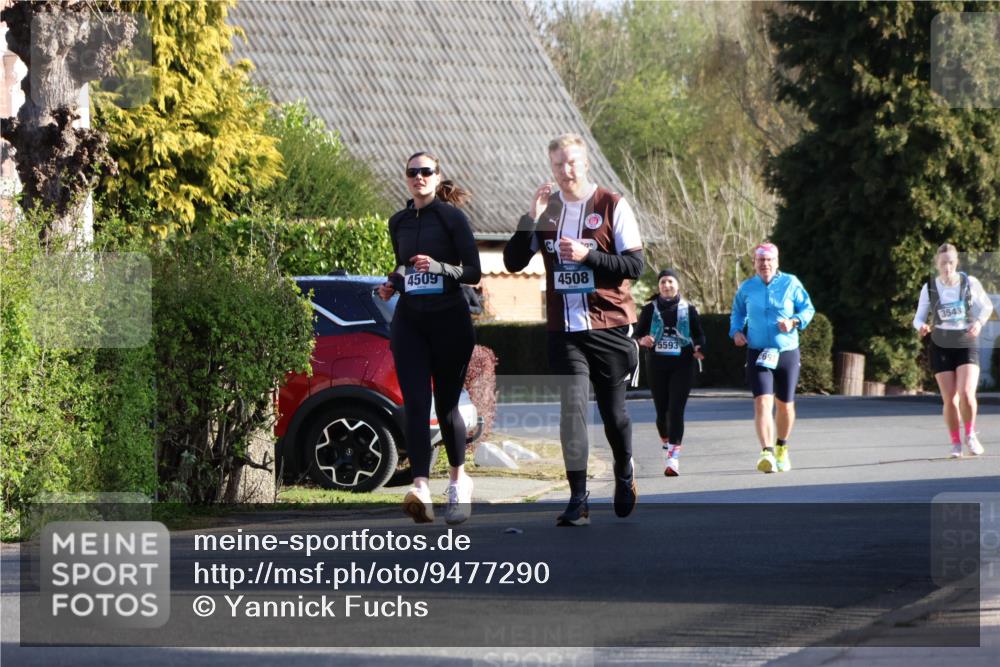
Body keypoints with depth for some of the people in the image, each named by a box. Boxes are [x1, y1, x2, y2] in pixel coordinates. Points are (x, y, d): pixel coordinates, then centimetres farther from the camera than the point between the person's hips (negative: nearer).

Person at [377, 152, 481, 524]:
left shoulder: (451, 217, -3)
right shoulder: (398, 222, 13)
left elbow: (473, 271, -5)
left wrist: (438, 267, -21)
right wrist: (392, 284, 7)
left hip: (449, 319, -4)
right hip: (409, 322, 4)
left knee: (446, 406, 4)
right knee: (415, 405, -12)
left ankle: (459, 479, 27)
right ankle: (420, 490, -25)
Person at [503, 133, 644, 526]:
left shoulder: (613, 206, -3)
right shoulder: (547, 208, 7)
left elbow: (634, 265, -6)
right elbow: (513, 262, 4)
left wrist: (587, 256, -19)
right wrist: (531, 218, -9)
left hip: (610, 326, -2)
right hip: (564, 329, 2)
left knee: (613, 411, 8)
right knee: (572, 408, -12)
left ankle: (625, 475, 36)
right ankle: (578, 501, -11)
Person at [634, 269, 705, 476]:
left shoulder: (688, 309, 7)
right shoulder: (650, 309, 8)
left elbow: (699, 334, 11)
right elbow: (637, 334, 10)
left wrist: (698, 348, -10)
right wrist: (643, 340, -13)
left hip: (682, 365, -2)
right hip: (657, 365, 2)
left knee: (676, 410, -13)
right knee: (661, 410, 5)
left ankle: (673, 457, -19)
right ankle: (667, 445, 33)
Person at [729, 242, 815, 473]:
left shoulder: (790, 283, 0)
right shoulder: (746, 288, 4)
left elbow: (808, 309, 5)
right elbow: (737, 312, 20)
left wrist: (794, 322, -14)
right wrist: (736, 331, 1)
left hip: (787, 352, 1)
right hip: (758, 354, -1)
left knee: (785, 405, 12)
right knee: (762, 402, -19)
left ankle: (782, 449, 37)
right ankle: (767, 453, -29)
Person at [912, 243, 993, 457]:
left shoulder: (970, 283, -6)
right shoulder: (929, 288, -5)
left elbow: (987, 306, 8)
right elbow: (919, 318, 0)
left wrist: (979, 322, -11)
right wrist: (921, 326, -23)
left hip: (967, 345, -1)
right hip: (941, 347, 1)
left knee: (966, 394, -18)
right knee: (949, 399, -2)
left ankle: (970, 435, 7)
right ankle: (956, 444, 15)